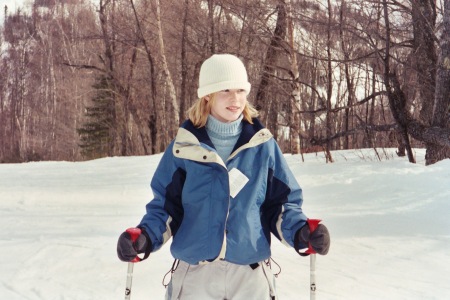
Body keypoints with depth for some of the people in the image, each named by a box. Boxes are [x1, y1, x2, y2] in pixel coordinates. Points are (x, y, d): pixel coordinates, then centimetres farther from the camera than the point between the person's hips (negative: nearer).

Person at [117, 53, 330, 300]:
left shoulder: (263, 146, 1)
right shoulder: (184, 147, -1)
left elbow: (281, 203, 6)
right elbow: (166, 205, 5)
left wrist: (300, 232, -13)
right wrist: (145, 236, -13)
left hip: (250, 274, 1)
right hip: (194, 273, -1)